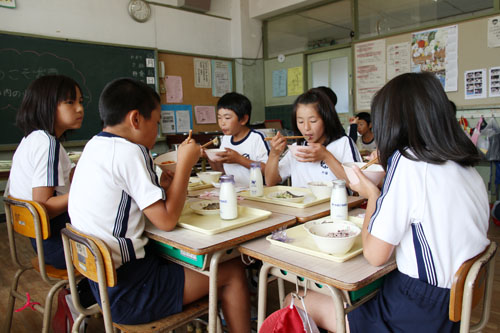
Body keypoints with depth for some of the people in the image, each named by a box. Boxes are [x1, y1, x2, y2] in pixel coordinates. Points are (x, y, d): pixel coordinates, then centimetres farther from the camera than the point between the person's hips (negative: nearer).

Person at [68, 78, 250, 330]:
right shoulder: (129, 152, -20)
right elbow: (167, 220, -19)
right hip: (127, 294, -9)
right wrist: (184, 164, -11)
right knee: (233, 271, -1)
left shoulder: (94, 146, 8)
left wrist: (160, 188, 6)